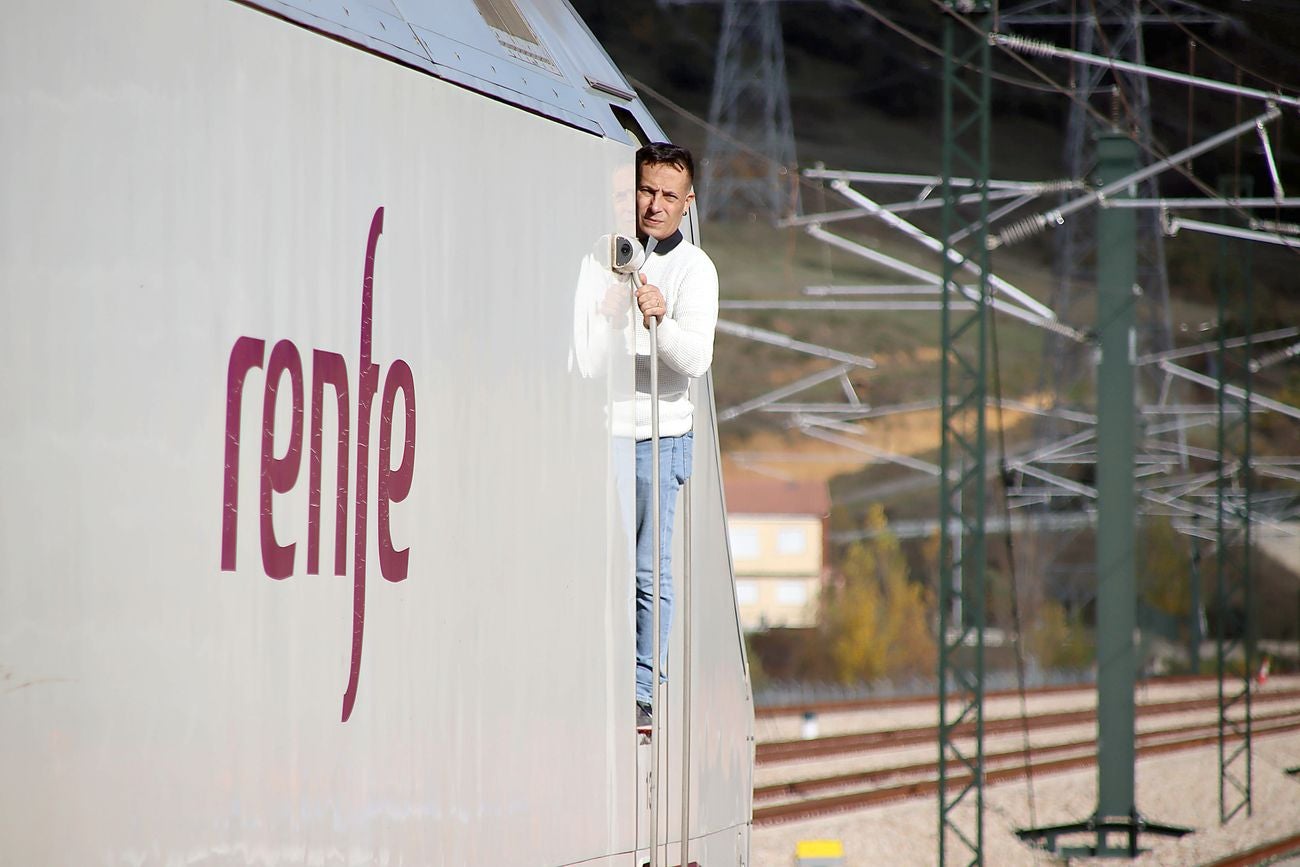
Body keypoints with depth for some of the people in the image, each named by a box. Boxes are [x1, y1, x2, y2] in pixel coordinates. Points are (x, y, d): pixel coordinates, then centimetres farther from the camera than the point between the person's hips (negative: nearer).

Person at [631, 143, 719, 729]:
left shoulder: (693, 269, -1)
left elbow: (695, 359, -15)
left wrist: (660, 322, -32)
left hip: (657, 436, -3)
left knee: (649, 570, -4)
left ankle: (641, 691, -1)